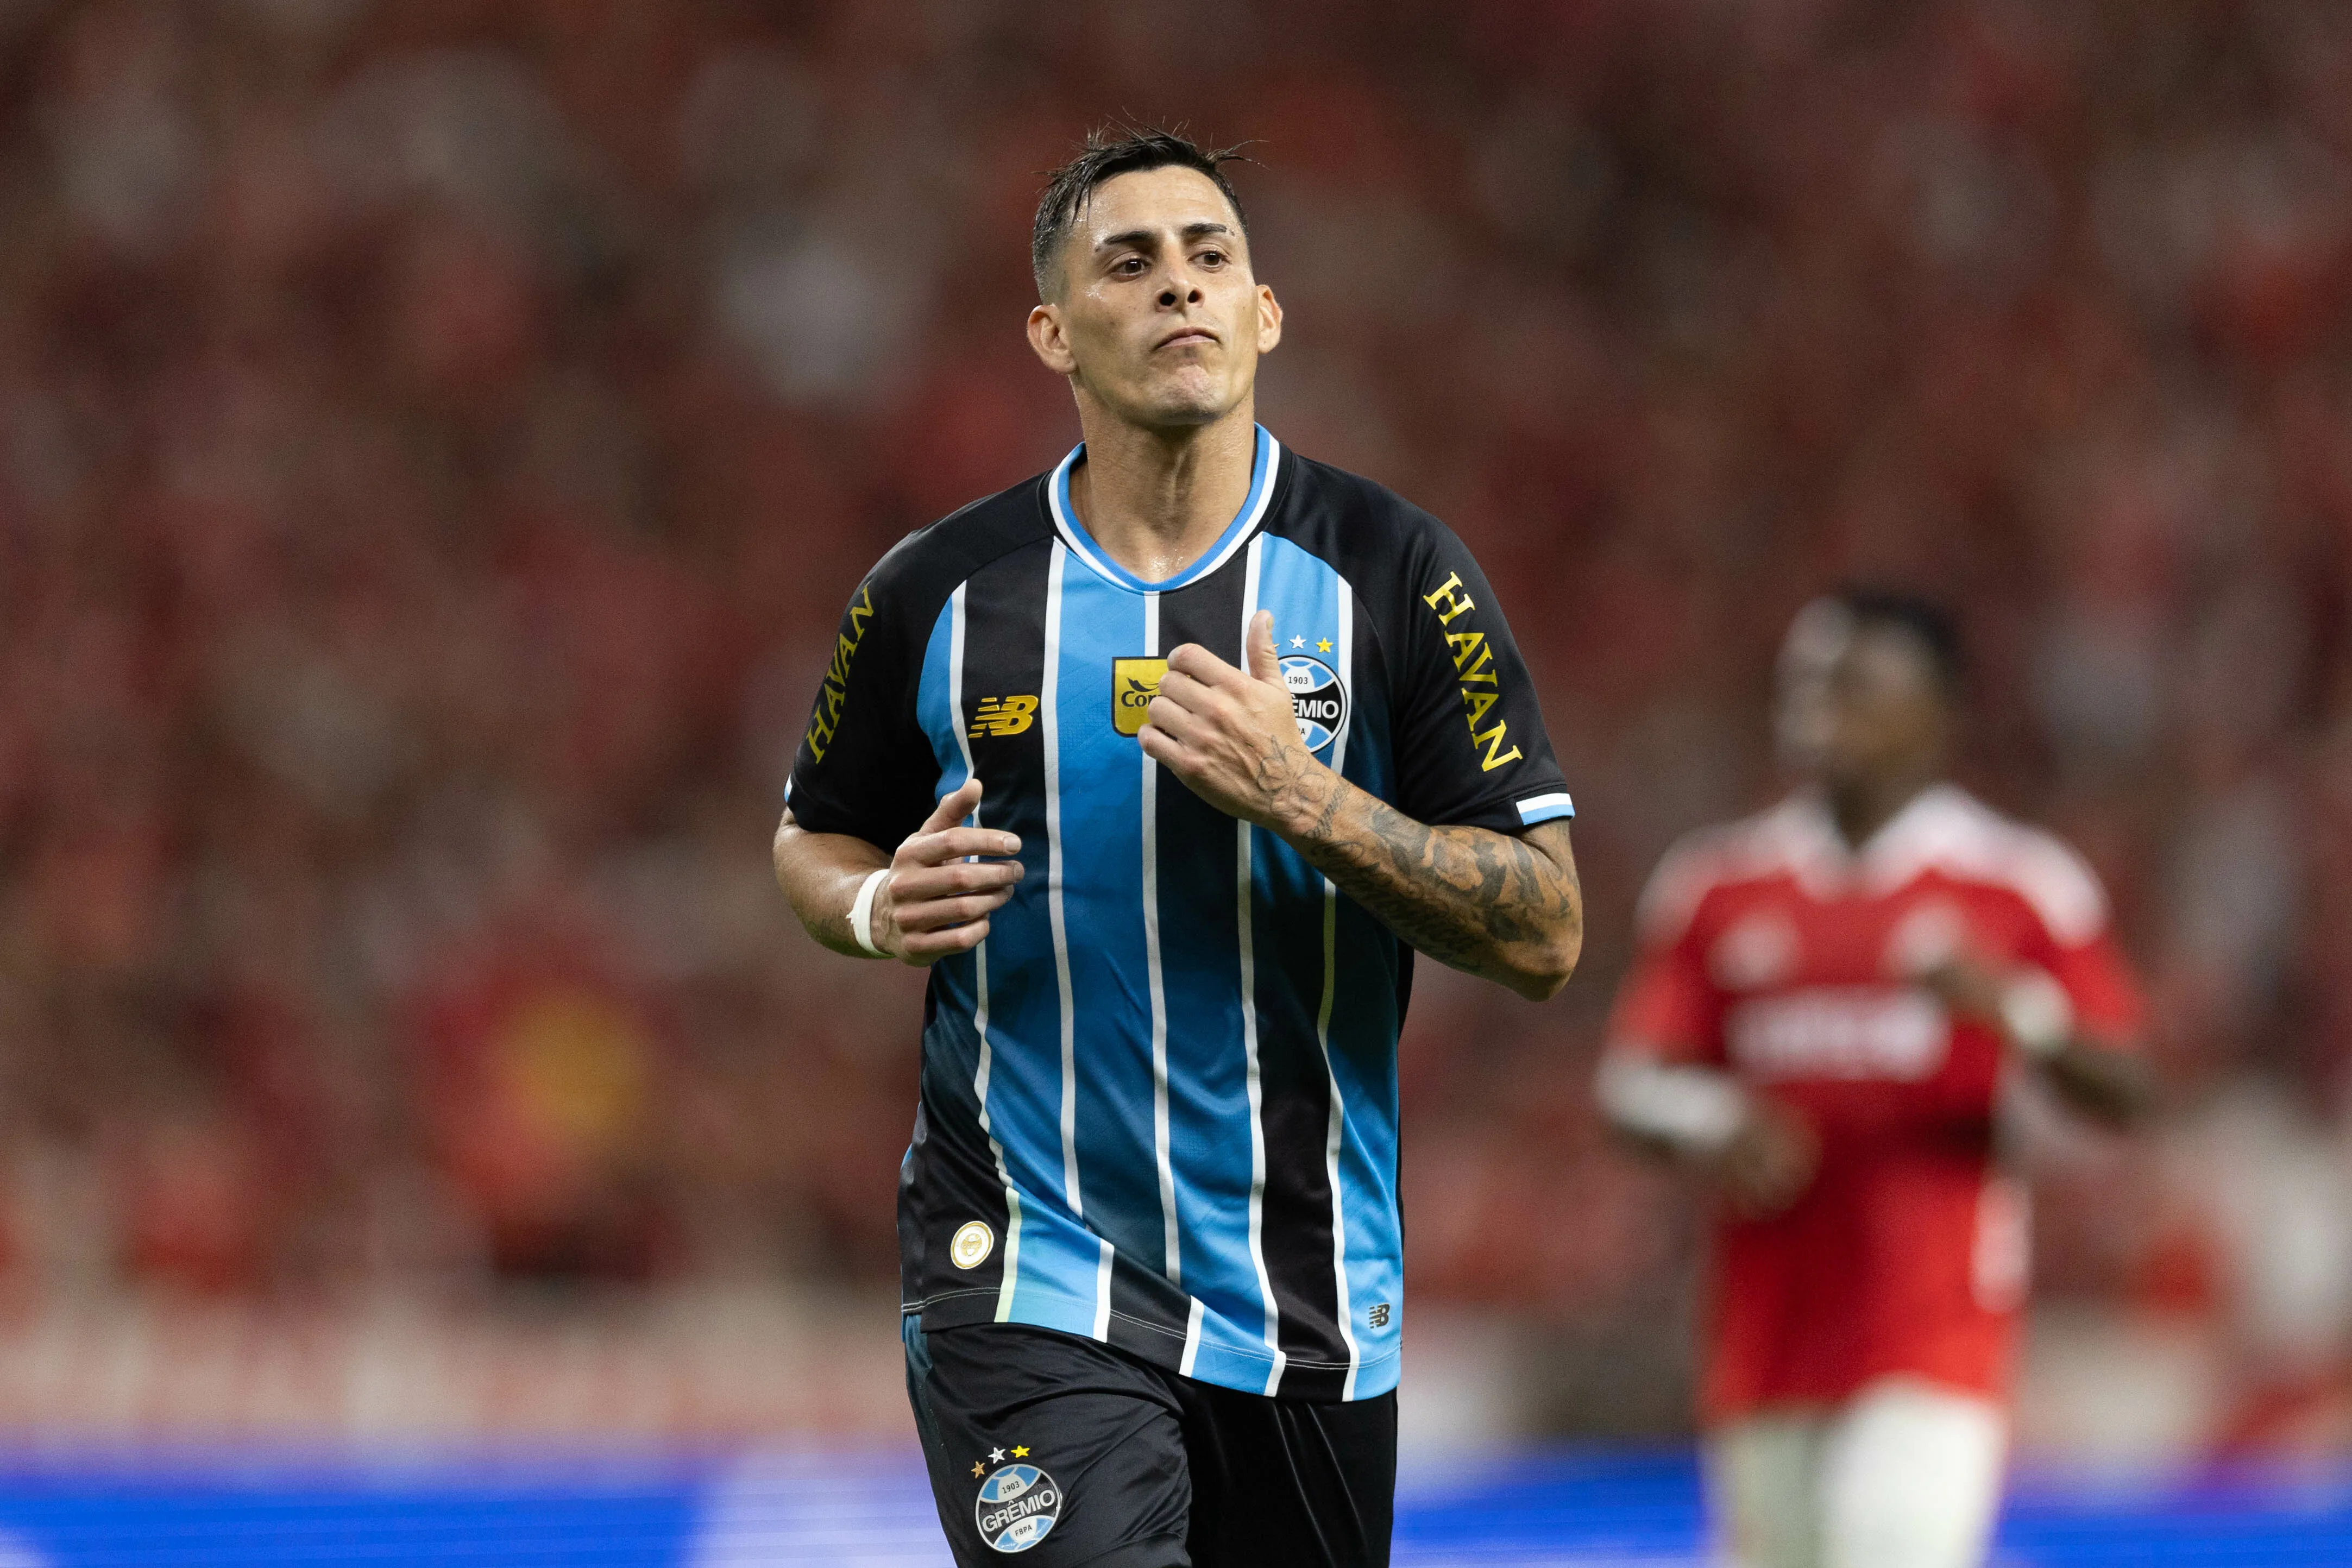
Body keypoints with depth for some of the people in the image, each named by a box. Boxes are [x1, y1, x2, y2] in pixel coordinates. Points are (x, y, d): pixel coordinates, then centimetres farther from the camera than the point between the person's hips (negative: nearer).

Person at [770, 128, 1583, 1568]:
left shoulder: (1395, 578, -2)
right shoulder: (940, 597, 1)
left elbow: (1547, 936, -5)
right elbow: (814, 838, 18)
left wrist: (1302, 800, -19)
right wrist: (879, 906, -6)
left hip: (1304, 1289, 1)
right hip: (1028, 1273, -1)